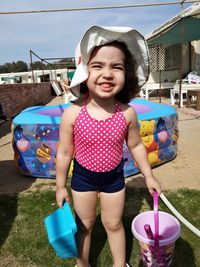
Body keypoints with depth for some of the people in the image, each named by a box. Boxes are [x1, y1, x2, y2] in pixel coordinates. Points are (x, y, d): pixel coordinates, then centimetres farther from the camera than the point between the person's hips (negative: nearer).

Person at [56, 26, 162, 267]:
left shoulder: (127, 113, -19)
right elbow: (64, 152, -11)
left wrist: (148, 176, 6)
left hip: (114, 177, 1)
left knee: (114, 224, 21)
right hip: (83, 177, 0)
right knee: (84, 225, 21)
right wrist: (60, 186, -2)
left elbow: (135, 146, -3)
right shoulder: (72, 114, -24)